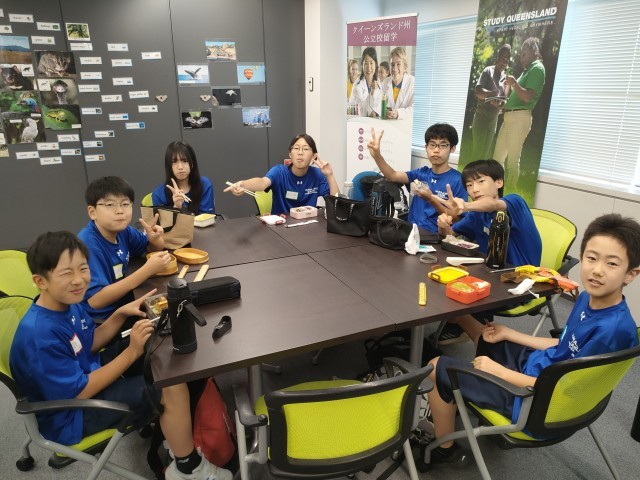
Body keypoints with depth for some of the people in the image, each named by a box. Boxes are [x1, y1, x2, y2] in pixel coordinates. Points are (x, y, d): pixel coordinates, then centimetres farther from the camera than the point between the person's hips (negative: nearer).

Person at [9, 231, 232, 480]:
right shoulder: (40, 335, -33)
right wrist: (132, 352, -27)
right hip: (71, 414, -9)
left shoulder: (67, 302, -6)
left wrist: (121, 314, -7)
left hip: (88, 373, 10)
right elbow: (80, 392, -27)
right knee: (172, 386, -23)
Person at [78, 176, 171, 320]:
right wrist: (148, 269, -31)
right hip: (99, 320, -6)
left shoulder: (122, 230, -4)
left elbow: (155, 247, 12)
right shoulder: (87, 244, -23)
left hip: (123, 305, 7)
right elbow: (96, 300, -28)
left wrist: (155, 238, -13)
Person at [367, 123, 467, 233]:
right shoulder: (421, 173, 10)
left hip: (434, 236, -5)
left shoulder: (458, 180, -4)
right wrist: (377, 155, -22)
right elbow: (393, 176, -5)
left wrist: (431, 199, -21)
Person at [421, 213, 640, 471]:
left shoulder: (614, 329, -31)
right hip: (535, 367, 9)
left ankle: (445, 450, 17)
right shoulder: (587, 298, -5)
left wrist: (501, 372, -23)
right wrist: (508, 333, 8)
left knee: (437, 369, -6)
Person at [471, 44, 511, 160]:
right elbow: (478, 91, -15)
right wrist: (490, 94, -34)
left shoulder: (505, 78, 11)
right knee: (480, 153, -9)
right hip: (482, 118, -6)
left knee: (487, 154, 8)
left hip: (493, 120, 6)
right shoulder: (488, 71, -4)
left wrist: (500, 104, -13)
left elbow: (503, 101, 10)